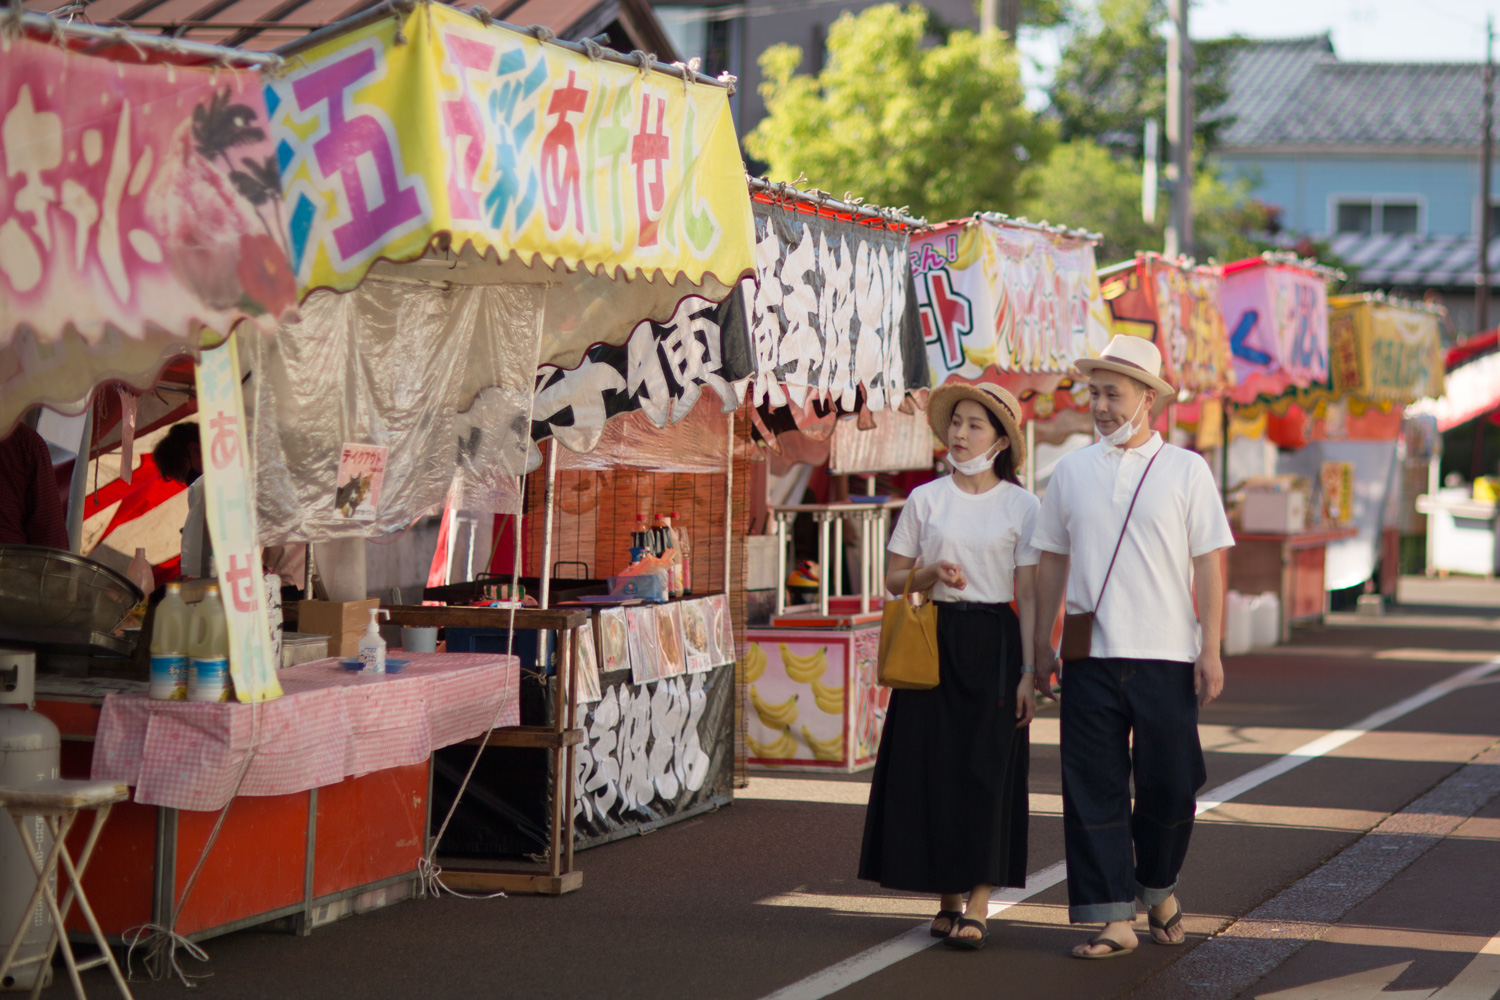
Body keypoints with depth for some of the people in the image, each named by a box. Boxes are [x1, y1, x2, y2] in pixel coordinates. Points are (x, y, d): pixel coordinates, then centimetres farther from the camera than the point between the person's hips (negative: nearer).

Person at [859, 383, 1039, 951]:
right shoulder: (925, 500, 6)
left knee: (988, 769, -6)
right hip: (933, 641, 2)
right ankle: (948, 900, 9)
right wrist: (931, 574, -12)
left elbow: (1028, 594, 1)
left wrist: (1028, 671, -6)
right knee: (933, 767, -1)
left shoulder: (1021, 506, 3)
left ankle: (977, 909, -6)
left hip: (994, 644, -2)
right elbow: (893, 580, 9)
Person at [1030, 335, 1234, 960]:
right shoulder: (1072, 472, 9)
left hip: (1165, 655, -2)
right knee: (1093, 785, -2)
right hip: (1089, 656, 2)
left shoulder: (1186, 471, 4)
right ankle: (1113, 918, 3)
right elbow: (1052, 561, 14)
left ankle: (1159, 890, 27)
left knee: (1168, 784, 3)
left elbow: (1208, 564, 2)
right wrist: (1042, 646, 12)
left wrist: (1211, 650, -4)